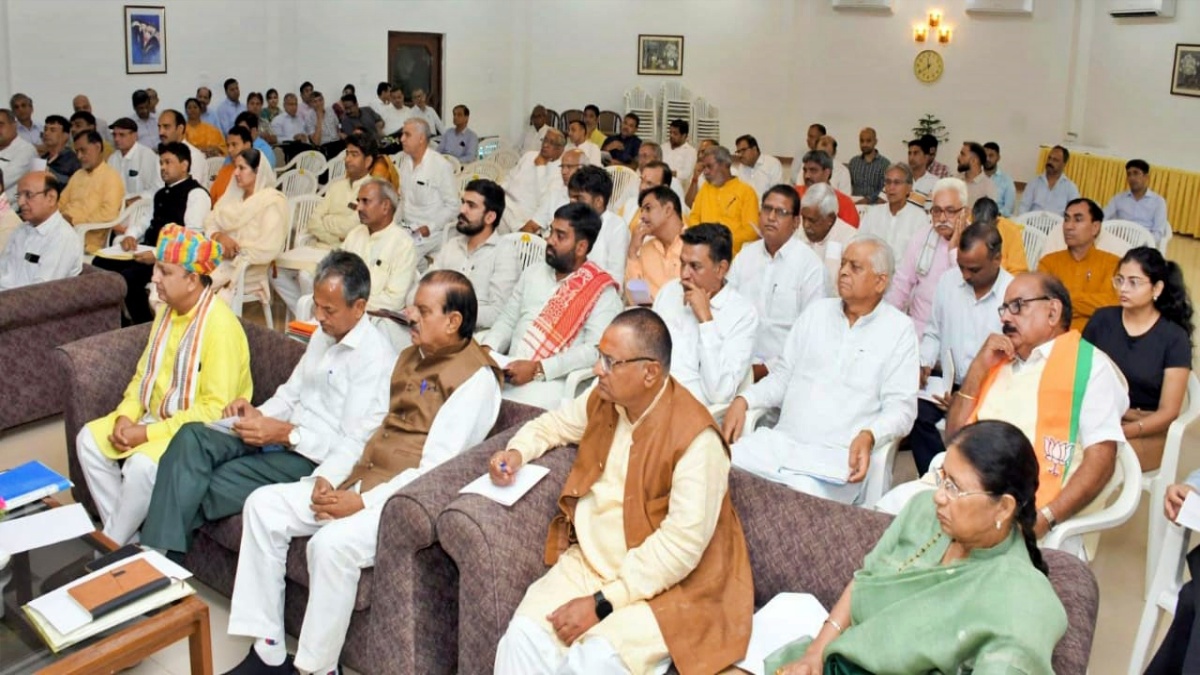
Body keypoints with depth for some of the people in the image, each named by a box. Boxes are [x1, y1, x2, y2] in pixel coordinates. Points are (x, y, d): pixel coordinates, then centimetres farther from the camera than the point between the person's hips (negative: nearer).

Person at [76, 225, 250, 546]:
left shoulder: (219, 326, -24)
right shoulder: (168, 311, 4)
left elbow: (215, 409, -25)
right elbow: (144, 374, 13)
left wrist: (148, 433, -24)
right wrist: (126, 415, -6)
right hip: (156, 418, 9)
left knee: (141, 466, -29)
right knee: (89, 439, -2)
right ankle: (125, 536, 4)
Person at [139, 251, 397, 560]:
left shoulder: (375, 357, -16)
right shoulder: (323, 335, 14)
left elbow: (354, 450, -20)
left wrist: (287, 434, -21)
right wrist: (258, 414, 0)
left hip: (313, 459, -8)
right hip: (280, 439, 8)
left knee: (203, 488, -22)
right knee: (192, 436, -17)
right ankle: (155, 554, -20)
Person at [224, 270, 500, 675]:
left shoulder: (475, 379, -12)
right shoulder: (410, 357, 16)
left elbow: (434, 470, -19)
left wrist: (365, 503, -21)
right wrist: (327, 476, 2)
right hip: (357, 481, 9)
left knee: (331, 543, -32)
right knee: (263, 505, -3)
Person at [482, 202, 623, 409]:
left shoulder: (601, 292, -4)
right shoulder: (532, 273, 18)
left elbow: (596, 349, -14)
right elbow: (507, 320, 19)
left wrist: (538, 369, -21)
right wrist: (487, 348, -3)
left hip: (549, 382, -6)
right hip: (506, 373, 6)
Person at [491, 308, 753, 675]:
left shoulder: (695, 437, -22)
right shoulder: (602, 401, 1)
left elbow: (682, 544, -25)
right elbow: (553, 424, 24)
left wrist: (602, 602, -23)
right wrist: (518, 451, 1)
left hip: (661, 584, -6)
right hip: (589, 561, 6)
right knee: (523, 638, -18)